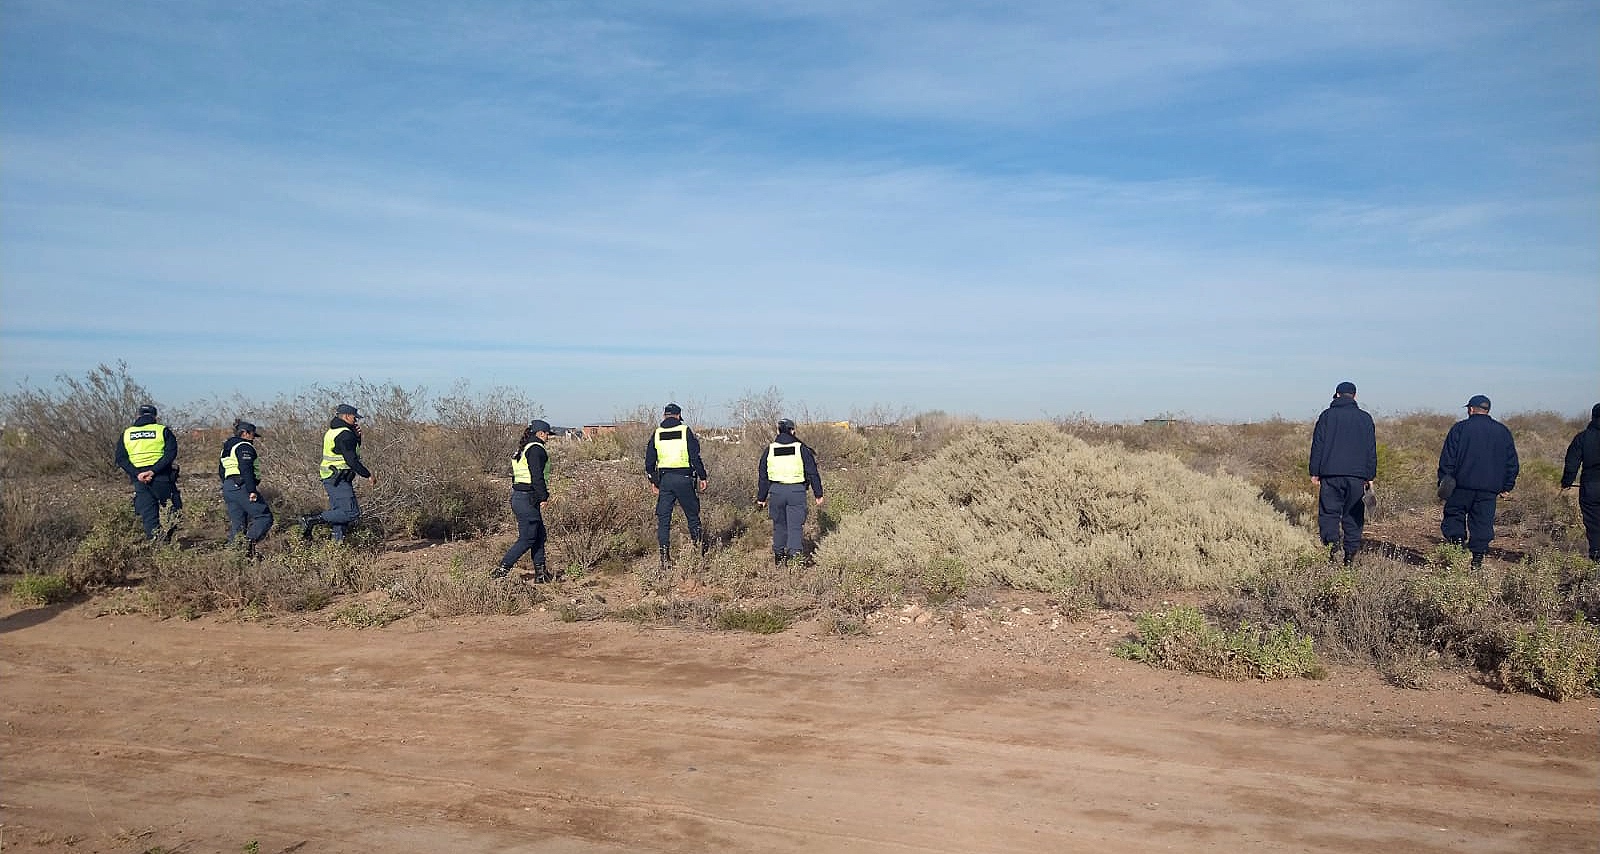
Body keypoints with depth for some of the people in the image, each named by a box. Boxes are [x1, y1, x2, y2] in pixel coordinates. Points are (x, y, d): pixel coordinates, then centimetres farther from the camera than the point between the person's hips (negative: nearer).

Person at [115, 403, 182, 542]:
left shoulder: (126, 434, 11)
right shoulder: (163, 431, 2)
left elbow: (120, 459, 3)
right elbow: (170, 454, -12)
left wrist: (137, 473, -6)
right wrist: (153, 471, -15)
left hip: (139, 478, 2)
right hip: (162, 478, -2)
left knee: (148, 515, 7)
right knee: (173, 508, 10)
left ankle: (154, 539, 1)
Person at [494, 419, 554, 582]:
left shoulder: (523, 450, 17)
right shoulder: (536, 449, -14)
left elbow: (514, 474, 20)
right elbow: (537, 476, -21)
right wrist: (543, 497, -15)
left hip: (518, 496, 10)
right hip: (528, 499, -10)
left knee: (539, 536, 13)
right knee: (526, 539, -4)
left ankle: (540, 573, 15)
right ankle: (502, 569, -2)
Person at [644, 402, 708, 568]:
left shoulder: (656, 434, 7)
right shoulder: (685, 431, -2)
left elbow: (649, 461, 11)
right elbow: (695, 457, -5)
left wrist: (653, 481, 20)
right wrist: (702, 477, 2)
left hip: (664, 480, 2)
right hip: (684, 478, -2)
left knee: (663, 519, 5)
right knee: (692, 515, 12)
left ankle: (665, 557, 1)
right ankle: (699, 547, 20)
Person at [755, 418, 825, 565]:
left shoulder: (770, 450, 7)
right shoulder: (801, 448, 1)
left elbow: (762, 476, 12)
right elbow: (812, 473, 2)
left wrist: (761, 498, 19)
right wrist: (818, 494, 8)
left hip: (776, 491, 2)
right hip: (796, 491, -2)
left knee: (779, 525, 16)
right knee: (795, 525, -2)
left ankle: (778, 555, 25)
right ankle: (795, 553, -17)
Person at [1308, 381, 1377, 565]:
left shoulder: (1327, 415, 4)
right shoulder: (1365, 418, 10)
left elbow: (1317, 445, 0)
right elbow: (1372, 450, 10)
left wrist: (1315, 473, 4)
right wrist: (1370, 476, 13)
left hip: (1331, 474, -2)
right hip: (1357, 475, 2)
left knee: (1329, 512, 0)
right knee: (1353, 515, 9)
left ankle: (1331, 544, -20)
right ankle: (1351, 552, 4)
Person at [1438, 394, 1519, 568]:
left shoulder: (1460, 428, 0)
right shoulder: (1503, 431, 11)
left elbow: (1447, 458, -4)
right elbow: (1512, 462, 14)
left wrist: (1443, 480, -1)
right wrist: (1506, 487, 18)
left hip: (1463, 484, -3)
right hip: (1490, 487, 3)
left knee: (1454, 515, 9)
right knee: (1482, 522, 5)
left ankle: (1456, 539, -13)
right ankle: (1478, 557, 3)